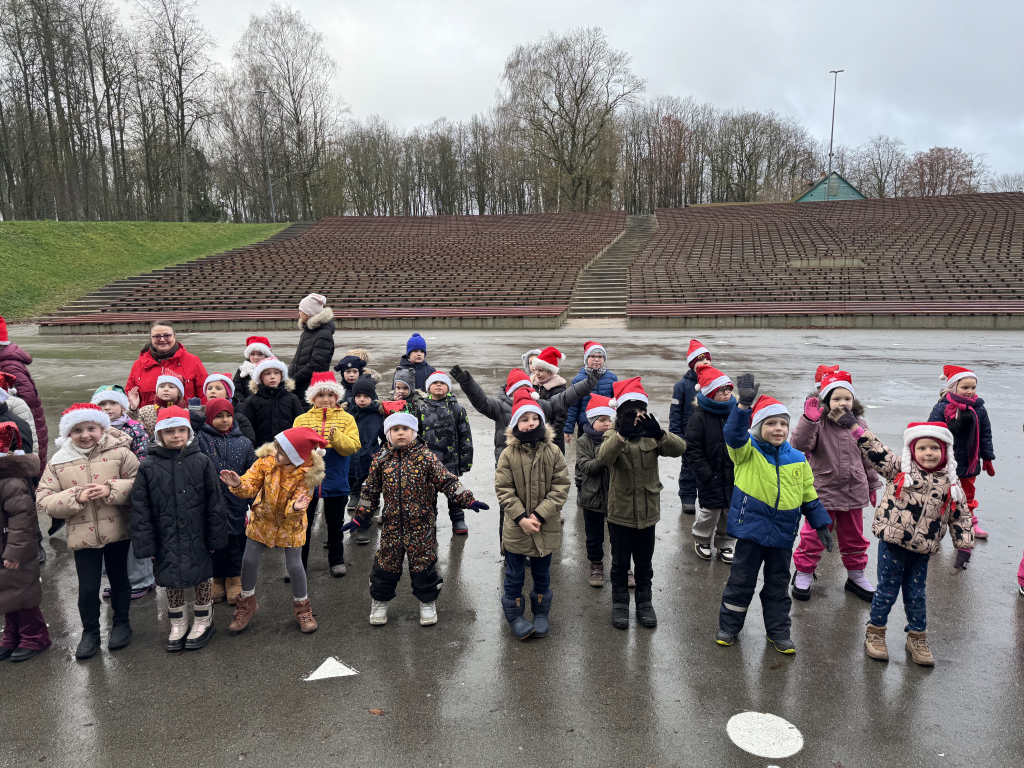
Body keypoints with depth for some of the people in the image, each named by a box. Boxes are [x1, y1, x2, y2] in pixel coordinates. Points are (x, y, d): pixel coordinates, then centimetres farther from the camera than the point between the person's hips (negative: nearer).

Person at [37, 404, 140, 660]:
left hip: (117, 531, -1)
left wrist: (111, 490, -23)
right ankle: (90, 631, 29)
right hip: (82, 535, 1)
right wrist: (75, 497, -18)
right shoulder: (58, 461, -1)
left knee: (119, 579, 16)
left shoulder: (120, 453, -7)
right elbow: (43, 500, -3)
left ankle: (121, 623, 37)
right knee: (87, 587, 6)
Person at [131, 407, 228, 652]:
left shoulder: (201, 462, -7)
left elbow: (214, 503, -3)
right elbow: (140, 509, -2)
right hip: (166, 540, 1)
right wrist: (145, 545, -4)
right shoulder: (149, 467, -6)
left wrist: (215, 538, -3)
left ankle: (203, 622, 33)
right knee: (171, 582, 14)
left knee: (202, 577, 12)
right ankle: (178, 624, 35)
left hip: (197, 538, -1)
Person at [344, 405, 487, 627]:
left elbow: (447, 482, -5)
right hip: (392, 525, 2)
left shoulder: (426, 457, -5)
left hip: (422, 525, -2)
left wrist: (468, 500, -14)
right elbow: (370, 491, 11)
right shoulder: (381, 460, 2)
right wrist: (360, 517, 13)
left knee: (424, 563, 6)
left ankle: (427, 603, 27)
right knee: (386, 563, 10)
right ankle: (380, 602, 32)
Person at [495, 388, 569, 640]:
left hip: (546, 527, 1)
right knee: (514, 576, 12)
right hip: (515, 527, -1)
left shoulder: (553, 452, -7)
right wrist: (521, 518, -17)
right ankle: (514, 616, 30)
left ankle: (541, 614, 37)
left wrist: (539, 515, -16)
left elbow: (561, 487, -8)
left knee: (542, 574, 18)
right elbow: (504, 490, -9)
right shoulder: (508, 454, -9)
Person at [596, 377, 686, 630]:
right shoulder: (613, 436, -8)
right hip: (620, 513, -2)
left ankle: (645, 603, 34)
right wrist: (622, 434, -48)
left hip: (647, 512, 2)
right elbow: (604, 458, -32)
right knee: (620, 563, 12)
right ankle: (620, 604, 29)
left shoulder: (651, 436, -1)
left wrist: (659, 434, -41)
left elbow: (680, 448, -21)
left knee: (644, 563, 17)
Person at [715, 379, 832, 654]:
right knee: (741, 580, 8)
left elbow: (809, 496, 11)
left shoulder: (797, 460, 4)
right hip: (751, 528, -3)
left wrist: (821, 526, 10)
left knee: (778, 584, 15)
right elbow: (734, 435, -29)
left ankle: (778, 631, 30)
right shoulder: (747, 451, -7)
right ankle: (728, 626, 24)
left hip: (783, 533, 3)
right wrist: (745, 404, -40)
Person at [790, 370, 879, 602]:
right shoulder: (818, 424, -12)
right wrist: (808, 420, -41)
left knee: (854, 536, 18)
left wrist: (872, 485, 17)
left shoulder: (859, 424, 2)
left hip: (854, 492, 4)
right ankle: (803, 573, 23)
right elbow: (799, 445, -28)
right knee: (814, 534, 5)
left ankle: (856, 575, 36)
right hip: (823, 490, -4)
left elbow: (868, 456, 13)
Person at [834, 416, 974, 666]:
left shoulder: (951, 483, 5)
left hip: (921, 550, 2)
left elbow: (961, 516, 10)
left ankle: (917, 639, 31)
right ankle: (875, 634, 24)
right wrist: (851, 423, -12)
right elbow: (874, 449, -6)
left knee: (916, 596, 12)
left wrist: (964, 547, 5)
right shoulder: (899, 468, -3)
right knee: (887, 591, 7)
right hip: (892, 544, -2)